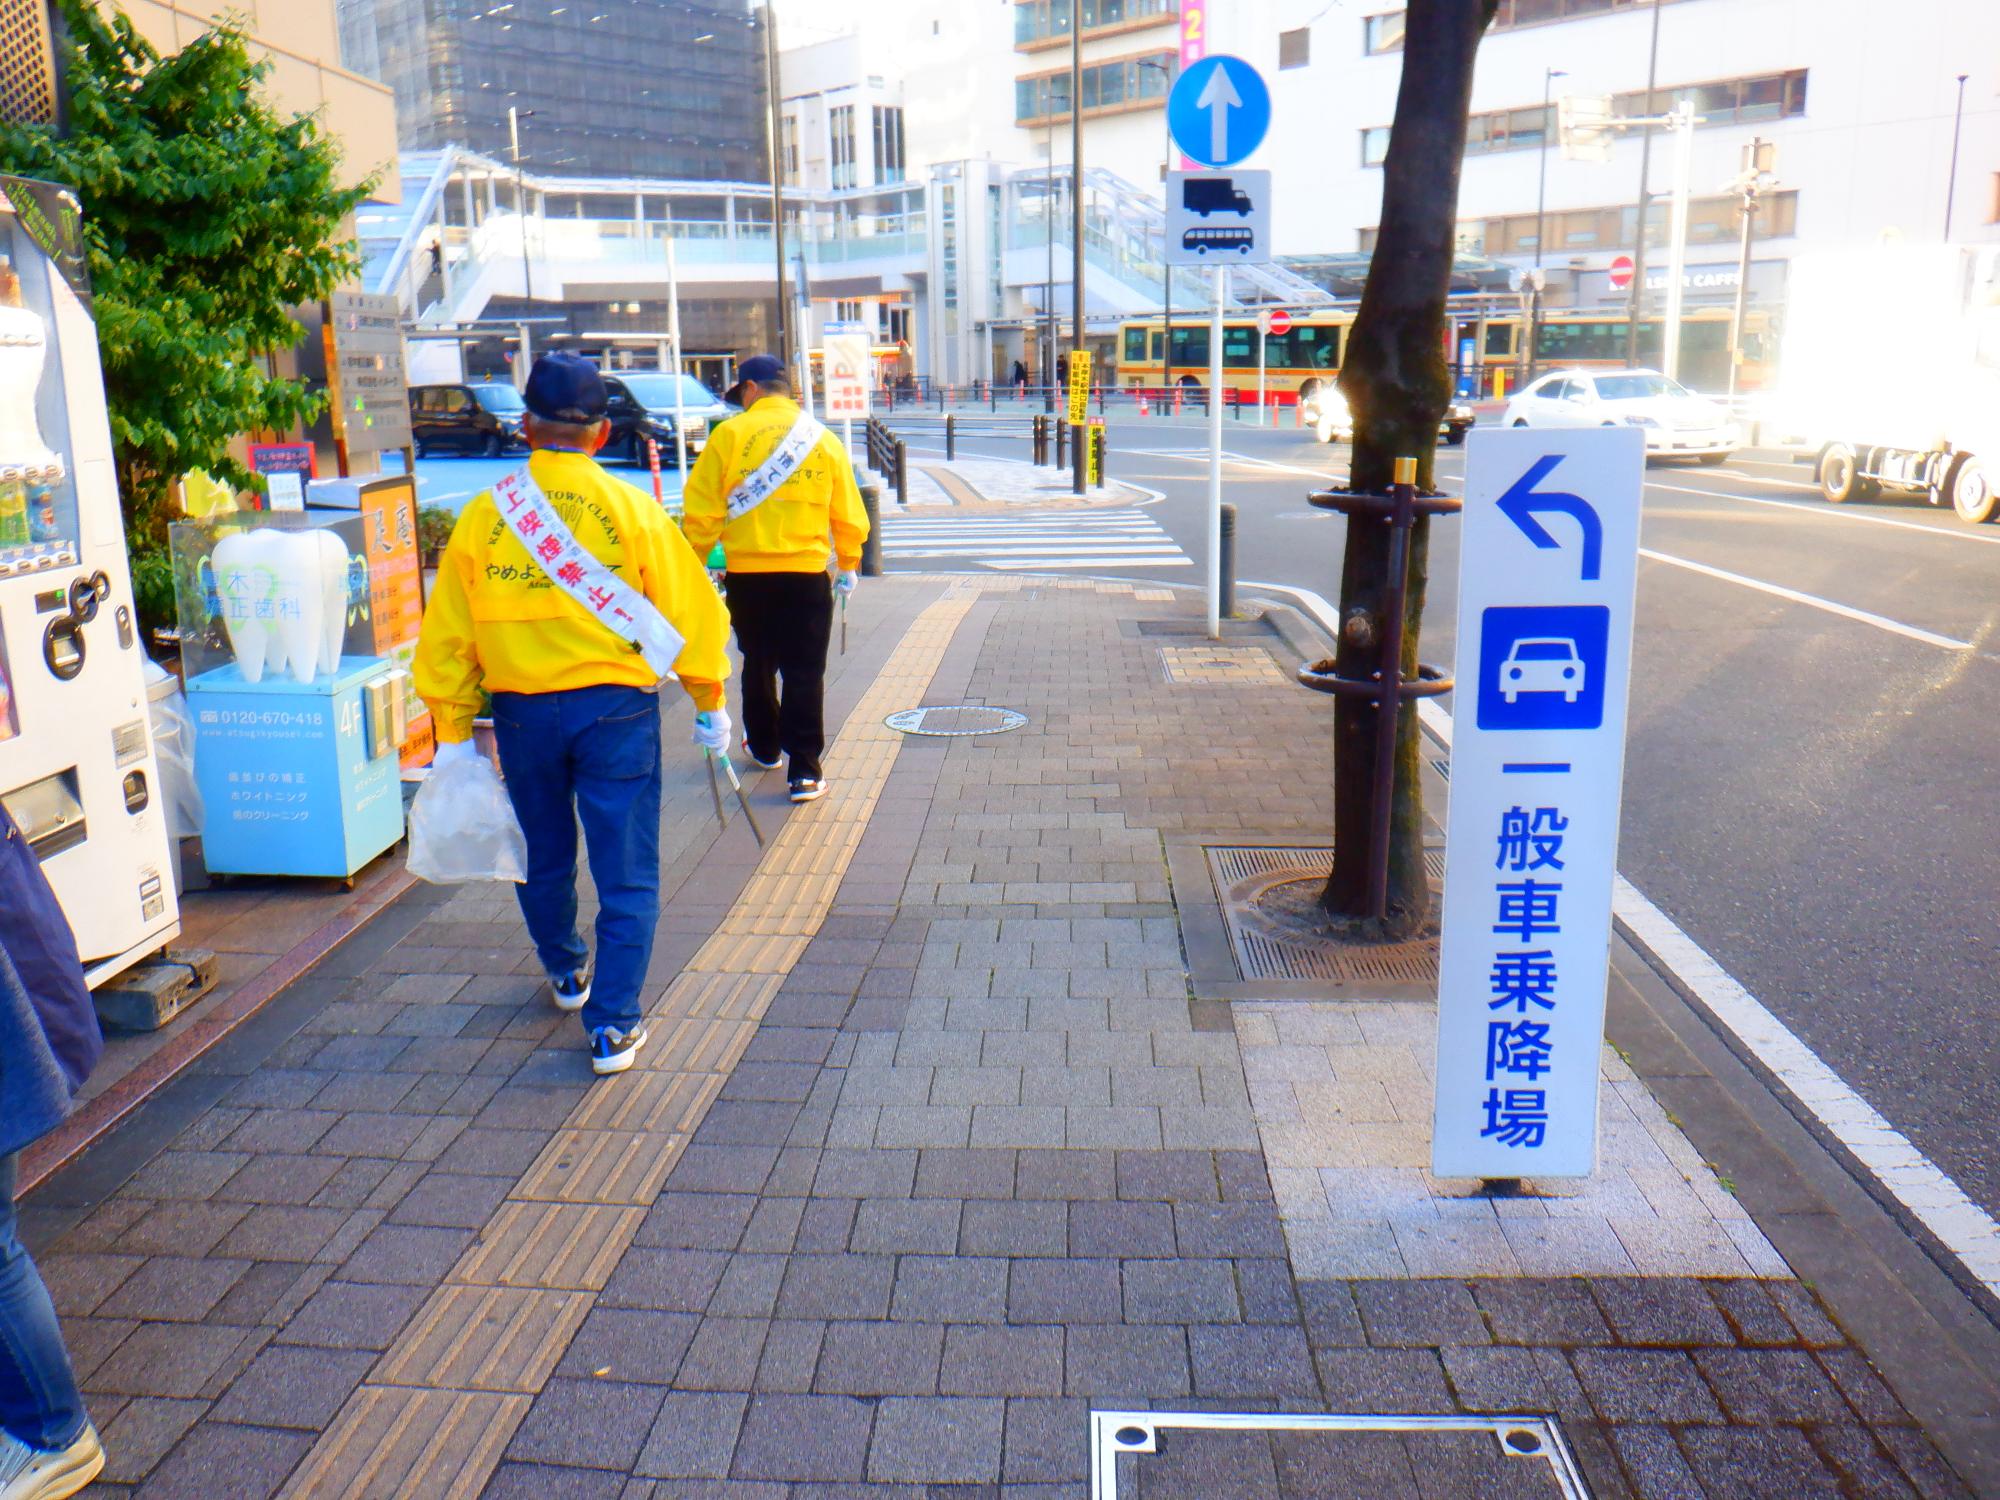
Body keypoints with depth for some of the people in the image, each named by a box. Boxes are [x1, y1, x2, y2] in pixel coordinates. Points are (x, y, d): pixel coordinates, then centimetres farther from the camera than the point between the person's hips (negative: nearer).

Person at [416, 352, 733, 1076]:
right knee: (625, 874, 5)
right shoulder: (630, 507, -6)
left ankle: (566, 972, 45)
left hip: (519, 711, 3)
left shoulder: (483, 515, 0)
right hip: (614, 707, -3)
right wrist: (709, 702, 8)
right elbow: (689, 608, -3)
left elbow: (448, 635, 3)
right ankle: (613, 1025, 4)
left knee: (543, 858, 23)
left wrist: (453, 732, 11)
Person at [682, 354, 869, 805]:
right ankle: (804, 772, -1)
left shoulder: (729, 435, -3)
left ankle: (764, 747, 34)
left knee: (758, 665, 18)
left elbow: (701, 512, -5)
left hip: (746, 575, 0)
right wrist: (848, 566, 20)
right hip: (807, 574, 0)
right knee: (804, 673, 3)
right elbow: (848, 517, 7)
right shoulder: (824, 441, 4)